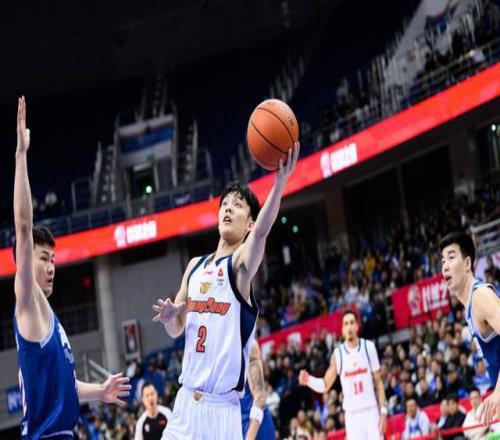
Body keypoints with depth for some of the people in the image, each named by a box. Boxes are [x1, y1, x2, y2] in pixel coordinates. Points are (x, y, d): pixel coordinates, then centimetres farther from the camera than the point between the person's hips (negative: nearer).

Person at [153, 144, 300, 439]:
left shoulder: (242, 262, -5)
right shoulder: (195, 265, 14)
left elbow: (262, 232, -29)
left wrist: (280, 182, -46)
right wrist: (170, 317, -4)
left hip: (223, 407, -6)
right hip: (186, 401, 6)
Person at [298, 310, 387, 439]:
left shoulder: (369, 347, -1)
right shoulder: (338, 354, 0)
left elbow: (378, 381, 3)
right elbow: (325, 385, 6)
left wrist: (383, 411, -3)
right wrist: (309, 380, -15)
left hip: (371, 411, 0)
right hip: (352, 415, 0)